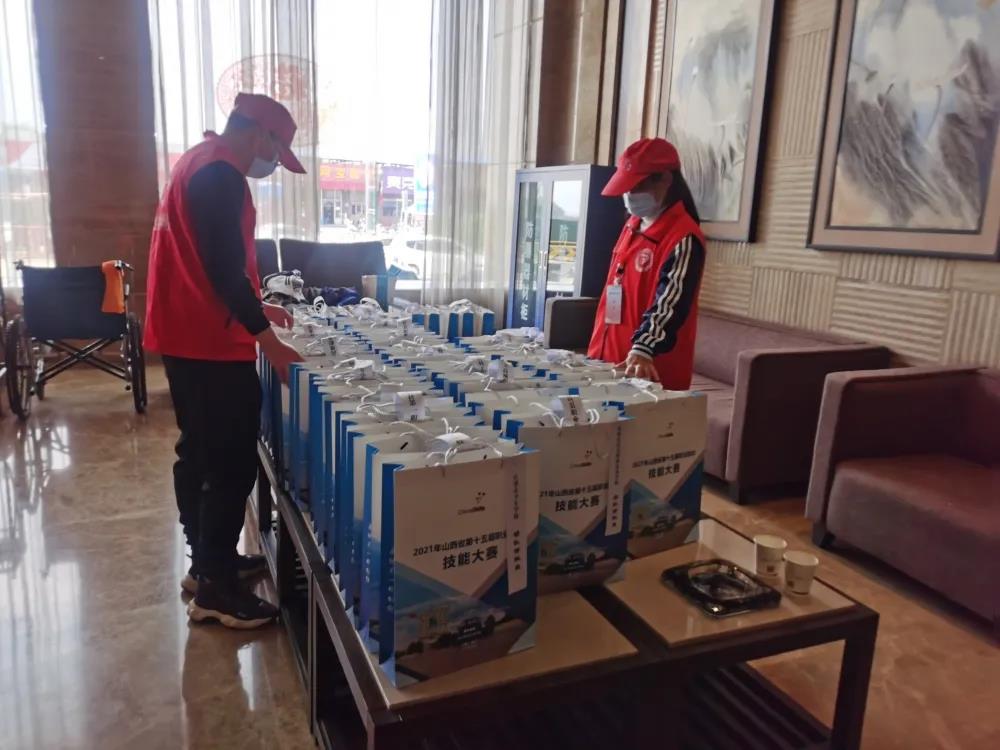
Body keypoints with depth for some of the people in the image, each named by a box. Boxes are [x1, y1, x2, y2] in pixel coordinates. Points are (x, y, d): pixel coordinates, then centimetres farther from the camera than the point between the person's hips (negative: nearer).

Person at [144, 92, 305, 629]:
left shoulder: (198, 162, 17)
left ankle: (207, 561, 29)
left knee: (200, 454, 17)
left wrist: (255, 306, 24)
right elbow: (225, 269, -22)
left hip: (186, 336, 11)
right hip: (210, 344, -11)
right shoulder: (221, 174, -16)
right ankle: (215, 588, 6)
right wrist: (269, 342, -17)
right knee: (232, 463, -4)